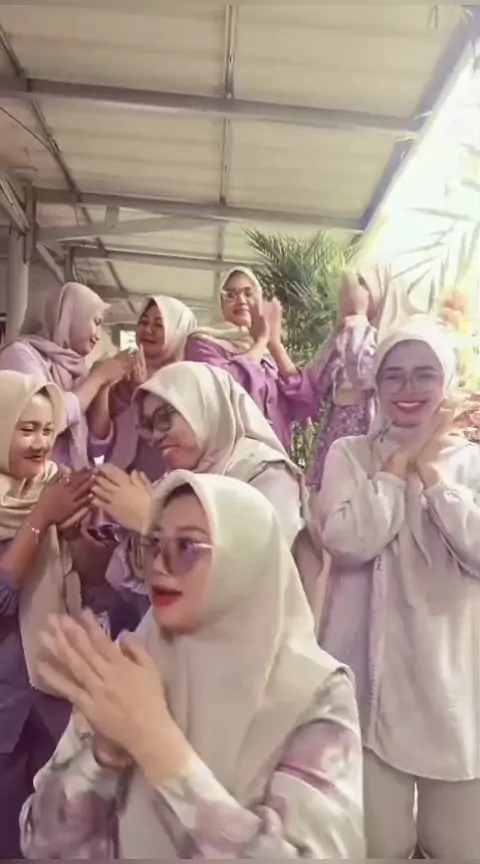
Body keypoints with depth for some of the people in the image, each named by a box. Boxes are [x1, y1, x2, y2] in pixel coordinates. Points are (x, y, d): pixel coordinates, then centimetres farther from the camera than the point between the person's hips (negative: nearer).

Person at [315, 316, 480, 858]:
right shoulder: (349, 454, 0)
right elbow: (348, 541, -17)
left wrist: (429, 469, -10)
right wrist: (400, 462, -10)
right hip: (373, 677, -1)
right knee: (376, 844, 11)